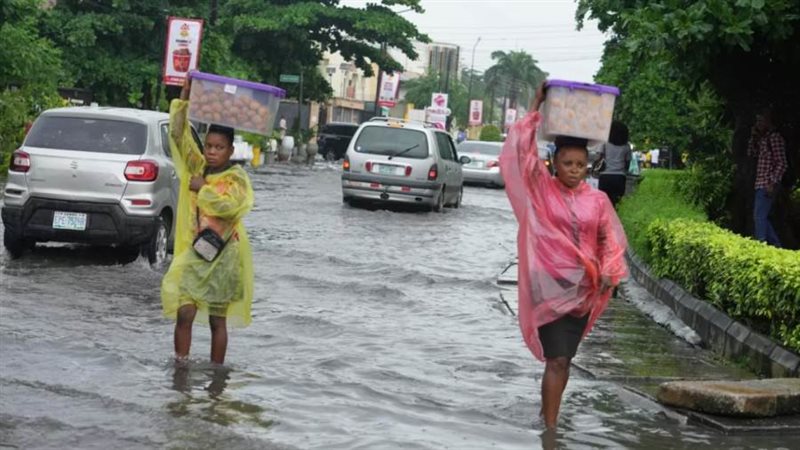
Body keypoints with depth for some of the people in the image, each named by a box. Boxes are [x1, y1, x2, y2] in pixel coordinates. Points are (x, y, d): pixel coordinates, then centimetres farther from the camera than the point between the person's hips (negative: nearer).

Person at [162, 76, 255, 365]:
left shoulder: (236, 177, -5)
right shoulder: (197, 167, 6)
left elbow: (228, 204, -25)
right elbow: (179, 134, 1)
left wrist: (203, 188, -13)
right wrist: (184, 97, -5)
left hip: (223, 256, -3)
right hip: (194, 251, 3)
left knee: (218, 320, 5)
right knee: (184, 313, -4)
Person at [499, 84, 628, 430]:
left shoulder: (598, 201, 2)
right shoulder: (541, 190, -4)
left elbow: (610, 240, 9)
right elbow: (522, 153, -13)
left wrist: (609, 272, -7)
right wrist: (535, 108, -13)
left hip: (584, 289, 3)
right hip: (551, 286, -3)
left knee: (562, 359, 13)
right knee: (557, 359, -9)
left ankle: (547, 414, 30)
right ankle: (551, 428, -4)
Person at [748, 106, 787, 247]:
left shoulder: (775, 137, -11)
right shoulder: (763, 138, 15)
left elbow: (781, 164, -15)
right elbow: (751, 154, 20)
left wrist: (773, 183, -19)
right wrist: (753, 137, 9)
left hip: (768, 184, -10)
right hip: (760, 184, 10)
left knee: (760, 216, -9)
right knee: (759, 216, 13)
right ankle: (776, 245, 19)